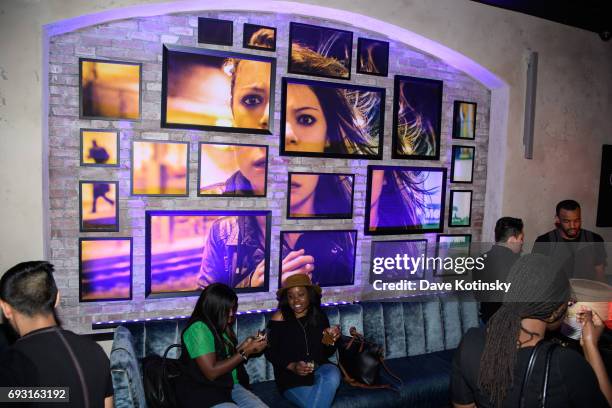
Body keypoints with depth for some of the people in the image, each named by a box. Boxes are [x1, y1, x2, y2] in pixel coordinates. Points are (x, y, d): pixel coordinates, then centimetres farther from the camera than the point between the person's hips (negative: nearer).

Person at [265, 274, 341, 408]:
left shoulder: (319, 316, 4)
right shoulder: (279, 317, -7)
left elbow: (327, 353, 11)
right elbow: (270, 352, -4)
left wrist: (332, 340, -11)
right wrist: (292, 366, -18)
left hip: (319, 369, 4)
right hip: (291, 376, -4)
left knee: (333, 374, -30)